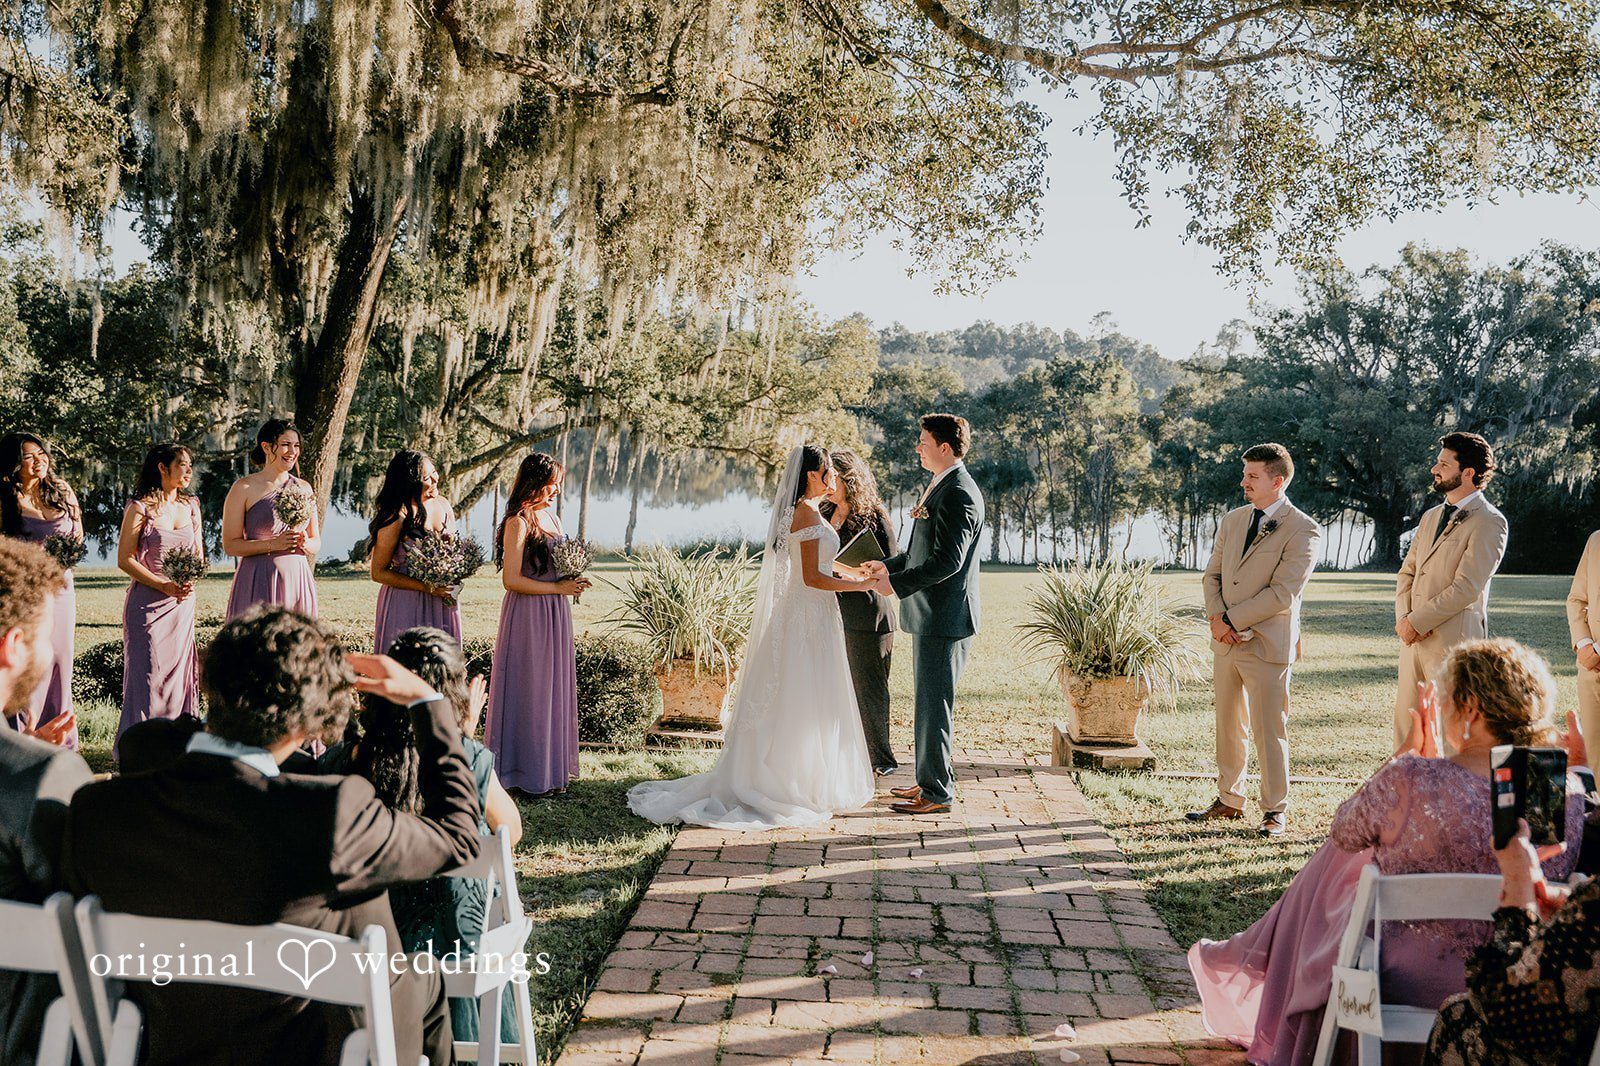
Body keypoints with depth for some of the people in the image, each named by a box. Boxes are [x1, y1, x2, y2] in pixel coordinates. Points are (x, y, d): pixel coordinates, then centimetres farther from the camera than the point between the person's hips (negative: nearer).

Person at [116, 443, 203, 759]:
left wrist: (191, 579, -6)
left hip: (183, 603, 5)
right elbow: (125, 559, -7)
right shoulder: (140, 507, -6)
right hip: (148, 602, -5)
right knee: (149, 673, -4)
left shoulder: (191, 506, 10)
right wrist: (164, 586, -16)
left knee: (180, 672, 6)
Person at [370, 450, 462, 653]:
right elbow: (378, 572, -13)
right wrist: (428, 588, -19)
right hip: (406, 602, -6)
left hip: (443, 599, 6)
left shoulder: (443, 504, 3)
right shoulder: (396, 517, -16)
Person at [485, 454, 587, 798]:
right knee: (529, 692, 0)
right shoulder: (518, 522, -13)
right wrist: (559, 588, -16)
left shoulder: (551, 516, 12)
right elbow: (511, 579, -18)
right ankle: (524, 774, 11)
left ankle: (550, 768, 23)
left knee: (555, 689, 12)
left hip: (555, 614, 8)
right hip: (528, 615, -8)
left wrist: (572, 579, 3)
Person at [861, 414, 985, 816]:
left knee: (934, 704, -2)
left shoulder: (959, 494, -19)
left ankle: (937, 792, 7)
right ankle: (933, 779, 29)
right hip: (929, 616, 10)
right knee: (930, 702, 18)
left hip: (944, 617, -10)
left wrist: (896, 583, -21)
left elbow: (948, 560, -25)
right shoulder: (939, 486, 15)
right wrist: (888, 565, 14)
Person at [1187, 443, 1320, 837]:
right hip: (1226, 642, 6)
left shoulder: (1303, 530, -11)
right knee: (1228, 726, 14)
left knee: (1269, 731, 1)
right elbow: (1212, 574, 13)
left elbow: (1282, 593, -17)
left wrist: (1231, 620, -15)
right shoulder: (1232, 520, 11)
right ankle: (1229, 800, 27)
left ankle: (1275, 810, 16)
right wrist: (1216, 617, -5)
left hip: (1267, 644, -6)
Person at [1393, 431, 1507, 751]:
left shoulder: (1489, 522, -9)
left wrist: (1416, 622, -13)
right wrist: (1403, 618, 0)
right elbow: (1407, 572, 17)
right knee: (1405, 727, 10)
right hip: (1415, 640, 8)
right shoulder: (1431, 516, 18)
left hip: (1454, 643, -8)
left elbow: (1466, 588, -16)